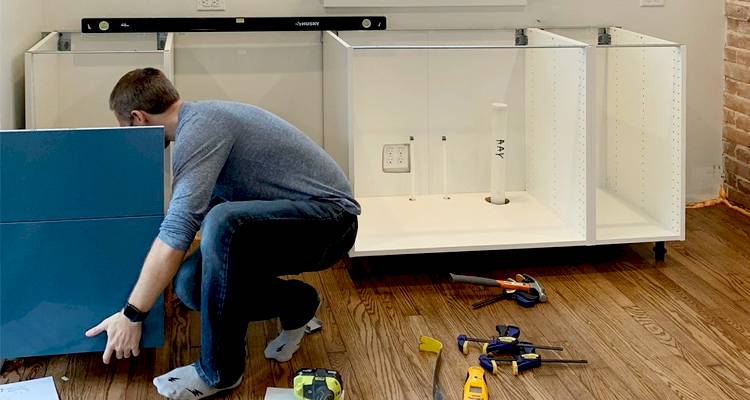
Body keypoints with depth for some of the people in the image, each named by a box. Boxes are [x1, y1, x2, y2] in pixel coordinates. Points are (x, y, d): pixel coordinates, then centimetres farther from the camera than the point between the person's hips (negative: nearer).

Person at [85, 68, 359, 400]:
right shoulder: (202, 119, 13)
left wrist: (131, 314, -21)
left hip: (329, 215, -9)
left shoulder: (199, 127, -18)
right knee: (189, 282, -7)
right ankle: (296, 305, 17)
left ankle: (219, 371, -18)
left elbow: (178, 230, -27)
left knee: (223, 224, -35)